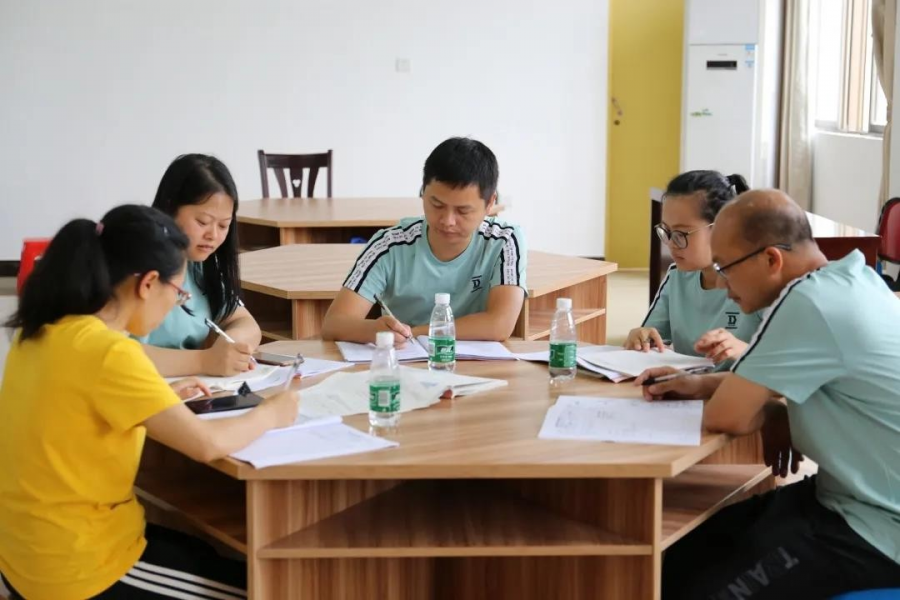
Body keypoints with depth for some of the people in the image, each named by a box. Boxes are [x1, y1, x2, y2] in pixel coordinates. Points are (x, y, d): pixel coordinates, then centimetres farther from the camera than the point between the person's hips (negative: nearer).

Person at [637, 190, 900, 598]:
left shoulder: (811, 303, -25)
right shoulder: (846, 278, 4)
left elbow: (725, 416, -22)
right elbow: (781, 374, 20)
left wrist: (772, 415, -2)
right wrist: (701, 384, 8)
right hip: (858, 497, 9)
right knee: (685, 553, 9)